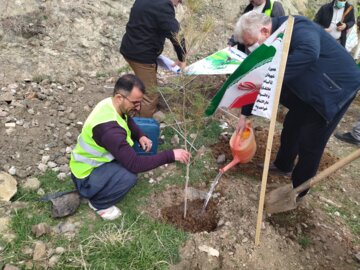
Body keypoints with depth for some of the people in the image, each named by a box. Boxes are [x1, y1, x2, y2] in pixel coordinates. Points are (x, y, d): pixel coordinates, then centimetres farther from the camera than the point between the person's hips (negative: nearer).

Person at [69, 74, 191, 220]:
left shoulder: (111, 103, -9)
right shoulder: (109, 129, -37)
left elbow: (128, 121, 14)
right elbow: (135, 165, -35)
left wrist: (140, 136, -5)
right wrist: (170, 155, -32)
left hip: (92, 160, 9)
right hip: (86, 176, -9)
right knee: (128, 176, -29)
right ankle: (98, 203, -1)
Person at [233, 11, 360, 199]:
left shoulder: (295, 27, -29)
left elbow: (309, 52, -51)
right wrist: (245, 115, 0)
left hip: (337, 86, -8)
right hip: (309, 89, 8)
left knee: (310, 141, -2)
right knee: (291, 126, 17)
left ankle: (298, 189, 17)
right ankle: (283, 165, 41)